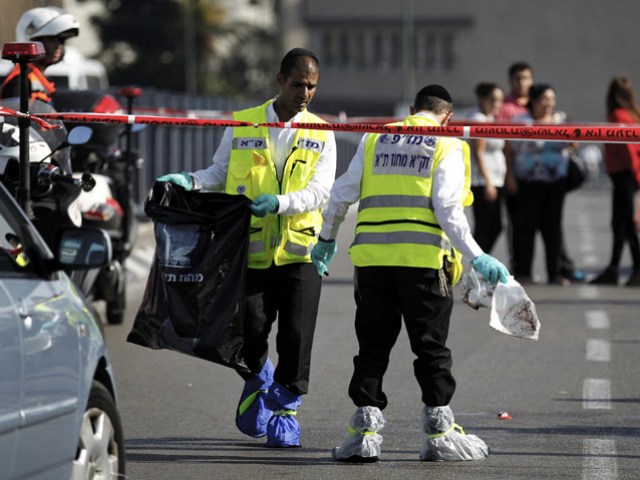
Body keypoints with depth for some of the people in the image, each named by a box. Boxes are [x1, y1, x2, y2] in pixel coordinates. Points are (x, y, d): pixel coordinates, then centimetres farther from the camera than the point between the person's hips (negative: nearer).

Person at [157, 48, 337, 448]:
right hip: (250, 249, 0)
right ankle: (257, 379, 34)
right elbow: (219, 173, 14)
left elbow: (320, 191, -6)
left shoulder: (321, 135, 4)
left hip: (300, 250, 0)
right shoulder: (242, 126, 5)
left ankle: (286, 406, 15)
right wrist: (188, 181, -6)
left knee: (296, 335, -3)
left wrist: (279, 203, -23)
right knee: (249, 331, 2)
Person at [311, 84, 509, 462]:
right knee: (432, 347, 5)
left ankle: (365, 430, 6)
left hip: (372, 258, 3)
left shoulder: (375, 139, 13)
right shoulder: (447, 146, 2)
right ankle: (440, 433, 5)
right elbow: (447, 208, -10)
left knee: (373, 347, 10)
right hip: (422, 259, -3)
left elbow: (342, 195, 12)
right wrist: (476, 258, -11)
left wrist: (326, 240, 26)